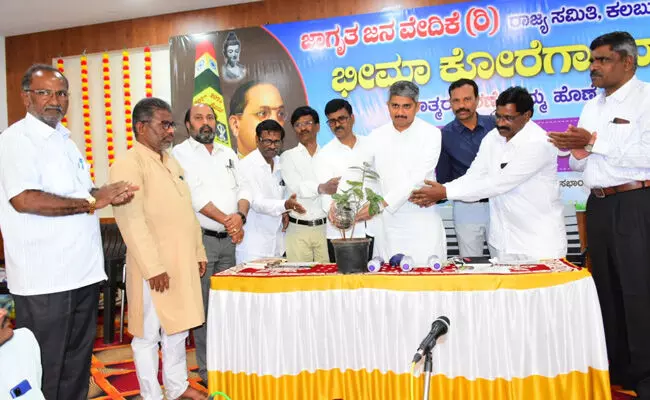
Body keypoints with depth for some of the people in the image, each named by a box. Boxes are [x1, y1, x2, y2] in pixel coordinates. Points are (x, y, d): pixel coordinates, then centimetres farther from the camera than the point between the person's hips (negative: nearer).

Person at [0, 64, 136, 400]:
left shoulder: (64, 139, 16)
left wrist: (107, 193, 5)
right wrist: (91, 202, -19)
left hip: (83, 270, 8)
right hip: (44, 279, -8)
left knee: (77, 362, 18)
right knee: (44, 372, 4)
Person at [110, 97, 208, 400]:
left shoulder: (171, 162, 14)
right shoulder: (128, 165, -12)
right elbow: (132, 222, -19)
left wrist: (198, 253, 14)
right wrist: (154, 267, -21)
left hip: (183, 262, 8)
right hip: (154, 268, -8)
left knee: (178, 329, 18)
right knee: (148, 335, 5)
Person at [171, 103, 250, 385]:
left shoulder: (229, 154, 14)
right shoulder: (180, 153, -3)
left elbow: (242, 190, 8)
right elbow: (195, 195, -14)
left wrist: (240, 216, -12)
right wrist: (227, 221, -16)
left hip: (229, 239, 5)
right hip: (200, 239, -5)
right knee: (204, 306, -1)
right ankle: (207, 370, 10)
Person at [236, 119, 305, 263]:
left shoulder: (281, 164, 12)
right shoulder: (246, 165, -9)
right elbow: (256, 202, -18)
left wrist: (286, 213, 2)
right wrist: (285, 205, -33)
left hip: (278, 241, 6)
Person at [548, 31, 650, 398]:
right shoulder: (592, 107, 16)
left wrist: (595, 141, -18)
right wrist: (576, 150, -5)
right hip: (599, 205, 8)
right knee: (607, 289, 14)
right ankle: (617, 370, 27)